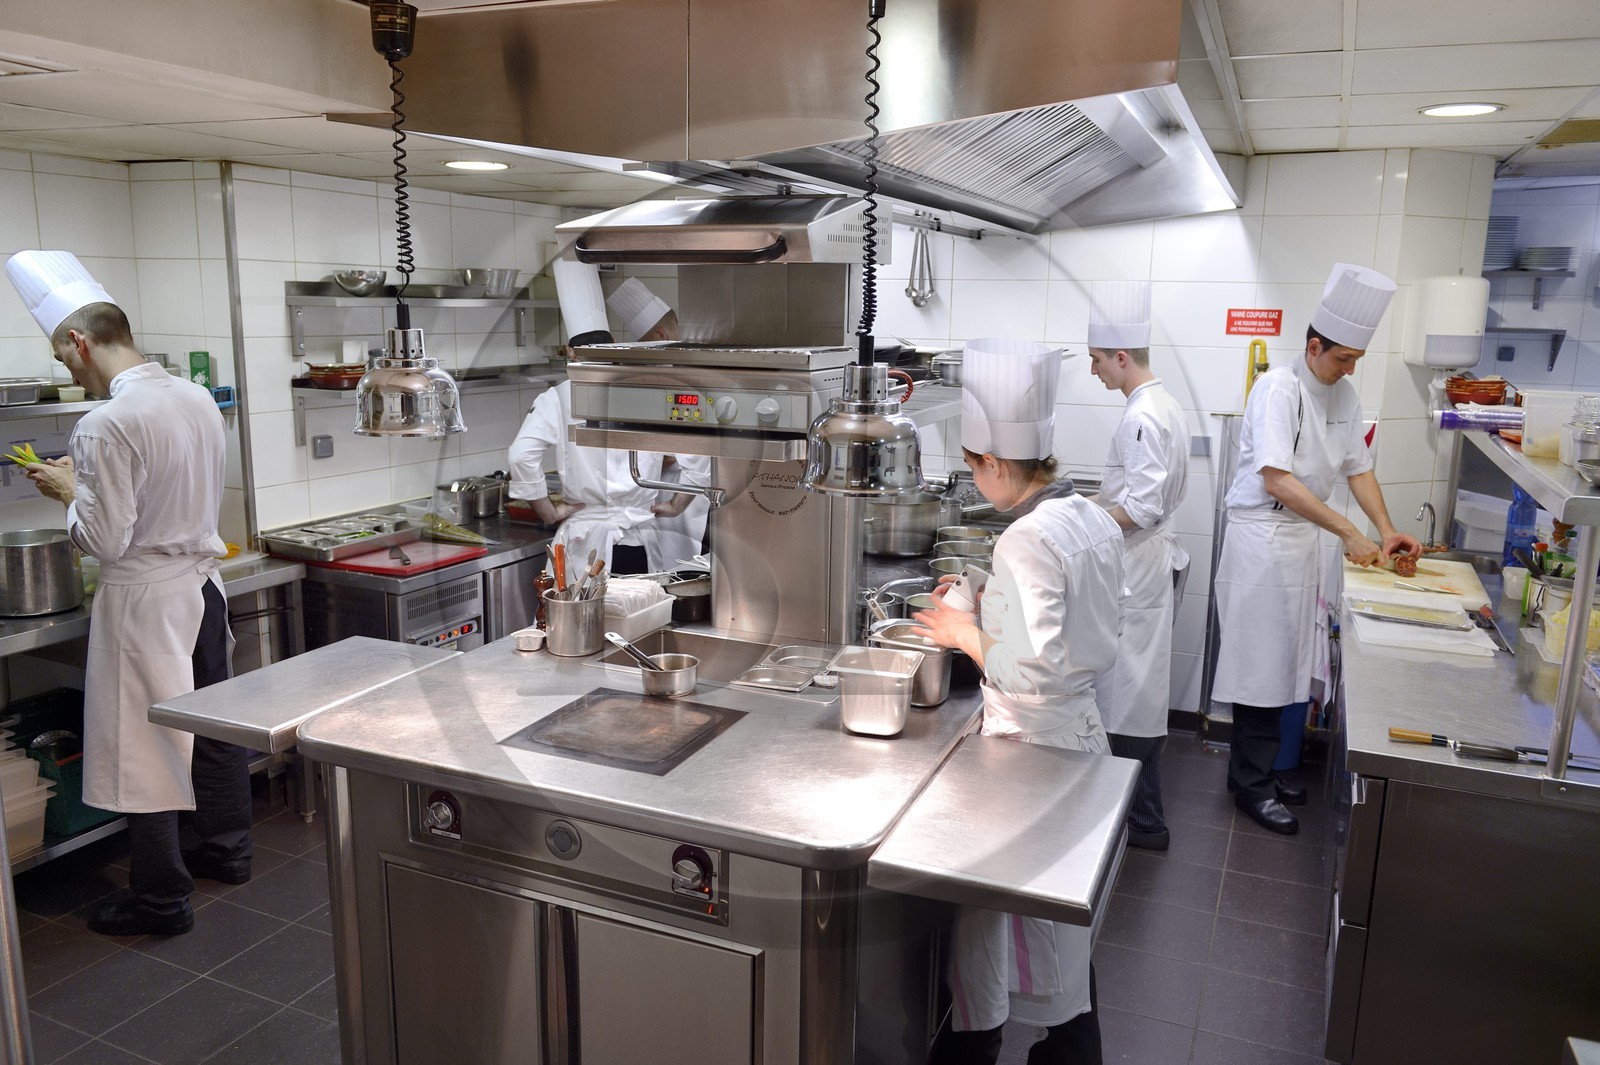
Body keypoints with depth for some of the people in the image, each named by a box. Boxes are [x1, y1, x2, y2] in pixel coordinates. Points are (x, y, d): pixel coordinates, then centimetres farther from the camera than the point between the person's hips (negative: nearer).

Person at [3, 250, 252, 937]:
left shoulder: (106, 425, -21)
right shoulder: (198, 399, 3)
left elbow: (105, 540, -19)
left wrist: (67, 490, -1)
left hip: (144, 597, -8)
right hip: (203, 580, 8)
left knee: (143, 744, 4)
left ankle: (160, 899, 16)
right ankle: (225, 849, 35)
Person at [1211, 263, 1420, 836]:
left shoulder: (1344, 395, 10)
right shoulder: (1278, 388, -15)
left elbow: (1358, 467, 16)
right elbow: (1277, 479, -22)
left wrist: (1386, 530, 3)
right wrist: (1349, 533, -22)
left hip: (1304, 535, 8)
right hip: (1262, 535, -8)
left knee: (1283, 661, 13)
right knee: (1262, 663, -2)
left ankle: (1257, 770, 27)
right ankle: (1252, 786, 10)